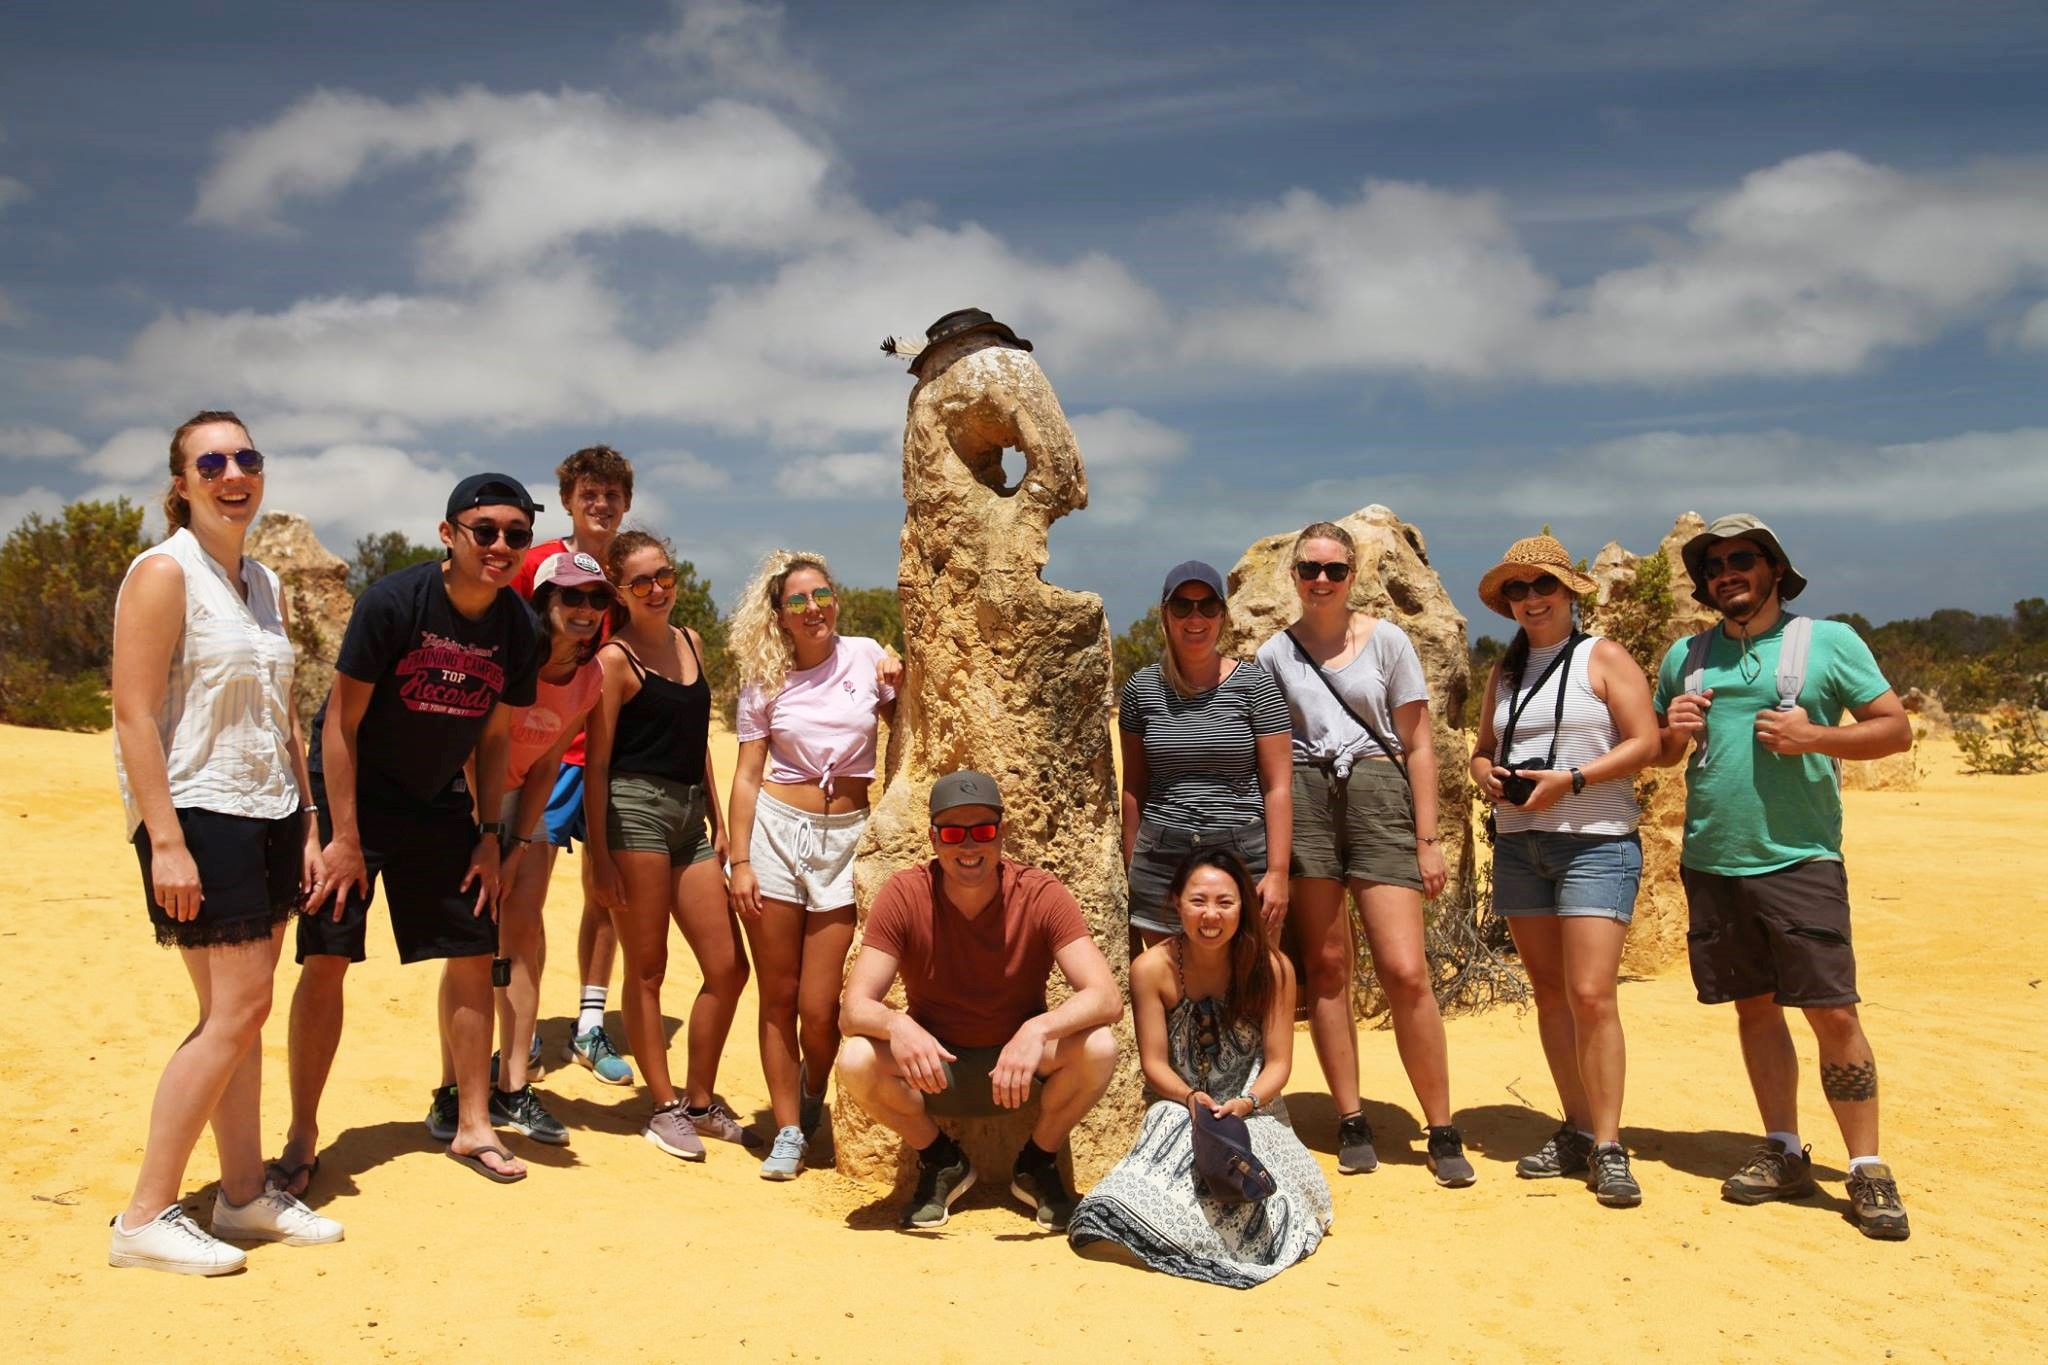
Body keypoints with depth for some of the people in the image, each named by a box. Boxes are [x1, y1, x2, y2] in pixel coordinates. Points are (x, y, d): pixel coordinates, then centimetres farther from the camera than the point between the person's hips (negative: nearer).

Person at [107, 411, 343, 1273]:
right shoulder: (164, 572, -9)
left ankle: (246, 1195, 20)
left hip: (269, 815, 8)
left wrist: (306, 829, 15)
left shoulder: (264, 584, 14)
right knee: (236, 1010, -9)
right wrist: (165, 843, -20)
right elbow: (134, 716, -15)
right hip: (198, 815, -8)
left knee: (242, 1012, 11)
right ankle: (145, 1217, 2)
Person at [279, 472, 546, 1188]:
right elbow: (340, 721, -16)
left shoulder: (518, 629, -7)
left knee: (474, 954, 3)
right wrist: (344, 837, -17)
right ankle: (301, 1139, 9)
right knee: (326, 960, -7)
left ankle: (470, 1125, 17)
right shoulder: (392, 602, -21)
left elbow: (494, 738, 4)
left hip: (438, 801, 5)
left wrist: (489, 836, 1)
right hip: (353, 797, -4)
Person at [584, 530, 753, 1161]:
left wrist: (717, 821, 16)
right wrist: (598, 854, -12)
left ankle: (699, 1101, 21)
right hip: (636, 809, -7)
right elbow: (596, 761, -8)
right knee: (646, 967, 3)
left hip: (690, 814, 7)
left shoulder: (690, 642, 15)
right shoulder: (616, 658, -5)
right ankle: (664, 1109, 14)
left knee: (728, 968, 6)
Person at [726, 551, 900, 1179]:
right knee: (779, 996, 3)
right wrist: (740, 862, -5)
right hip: (777, 830, 0)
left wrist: (903, 685, -6)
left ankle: (813, 1100, 28)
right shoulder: (764, 681, 3)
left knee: (819, 1006, -2)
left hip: (846, 837, 0)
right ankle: (788, 1130, 17)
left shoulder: (866, 656, 3)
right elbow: (747, 775, 2)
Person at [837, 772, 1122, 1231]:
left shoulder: (1042, 895, -17)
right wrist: (896, 1024, -44)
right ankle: (941, 1163, 2)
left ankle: (1038, 1164, 2)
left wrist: (1038, 1029, -46)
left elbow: (1107, 998, -27)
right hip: (935, 1067, 1)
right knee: (856, 1060, -29)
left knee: (1098, 1047, -30)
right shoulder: (904, 896, -16)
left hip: (1021, 1066, 0)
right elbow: (853, 1007, -20)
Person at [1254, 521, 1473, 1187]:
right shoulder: (1274, 653, 10)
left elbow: (1418, 745, 5)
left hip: (1378, 796, -1)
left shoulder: (1387, 640, 6)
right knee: (1326, 968, 3)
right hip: (1303, 802, 2)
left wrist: (1426, 840, 0)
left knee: (1406, 971, -8)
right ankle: (1351, 1123, 14)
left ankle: (1443, 1132, 4)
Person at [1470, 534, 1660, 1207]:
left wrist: (1570, 780, -18)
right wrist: (1487, 775, -2)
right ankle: (1577, 1129, 16)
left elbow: (1645, 744, -8)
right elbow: (1483, 750, 21)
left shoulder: (1603, 658, 0)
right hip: (1518, 842, 6)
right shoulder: (1505, 671, 16)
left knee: (1591, 995, -12)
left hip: (1595, 842, -6)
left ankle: (1608, 1147, -5)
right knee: (1549, 992, 7)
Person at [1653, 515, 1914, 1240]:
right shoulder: (1686, 657, 12)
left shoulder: (1828, 641, 2)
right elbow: (1658, 753, 20)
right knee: (1755, 1008, 10)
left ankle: (1867, 1170, 5)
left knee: (1833, 1012, -5)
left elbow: (1897, 729, 0)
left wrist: (1813, 735, -15)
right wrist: (1674, 732, -3)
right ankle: (1784, 1154, 21)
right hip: (1710, 862, 4)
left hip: (1799, 861, -4)